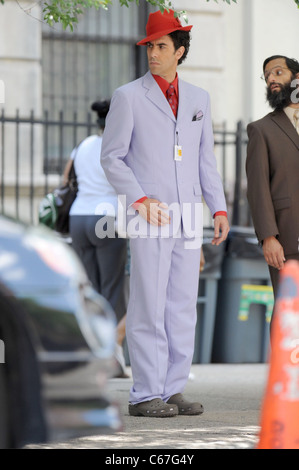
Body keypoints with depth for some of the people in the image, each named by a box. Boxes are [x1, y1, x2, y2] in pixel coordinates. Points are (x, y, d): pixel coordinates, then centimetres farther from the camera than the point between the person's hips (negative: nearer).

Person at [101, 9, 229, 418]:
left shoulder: (198, 99, 14)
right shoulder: (128, 97, 1)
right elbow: (112, 157, -2)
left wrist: (219, 208, 8)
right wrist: (140, 200, -14)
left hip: (187, 217, 5)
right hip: (148, 216, -5)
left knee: (183, 306, 4)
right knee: (149, 307, -7)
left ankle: (173, 390, 9)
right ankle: (145, 395, -5)